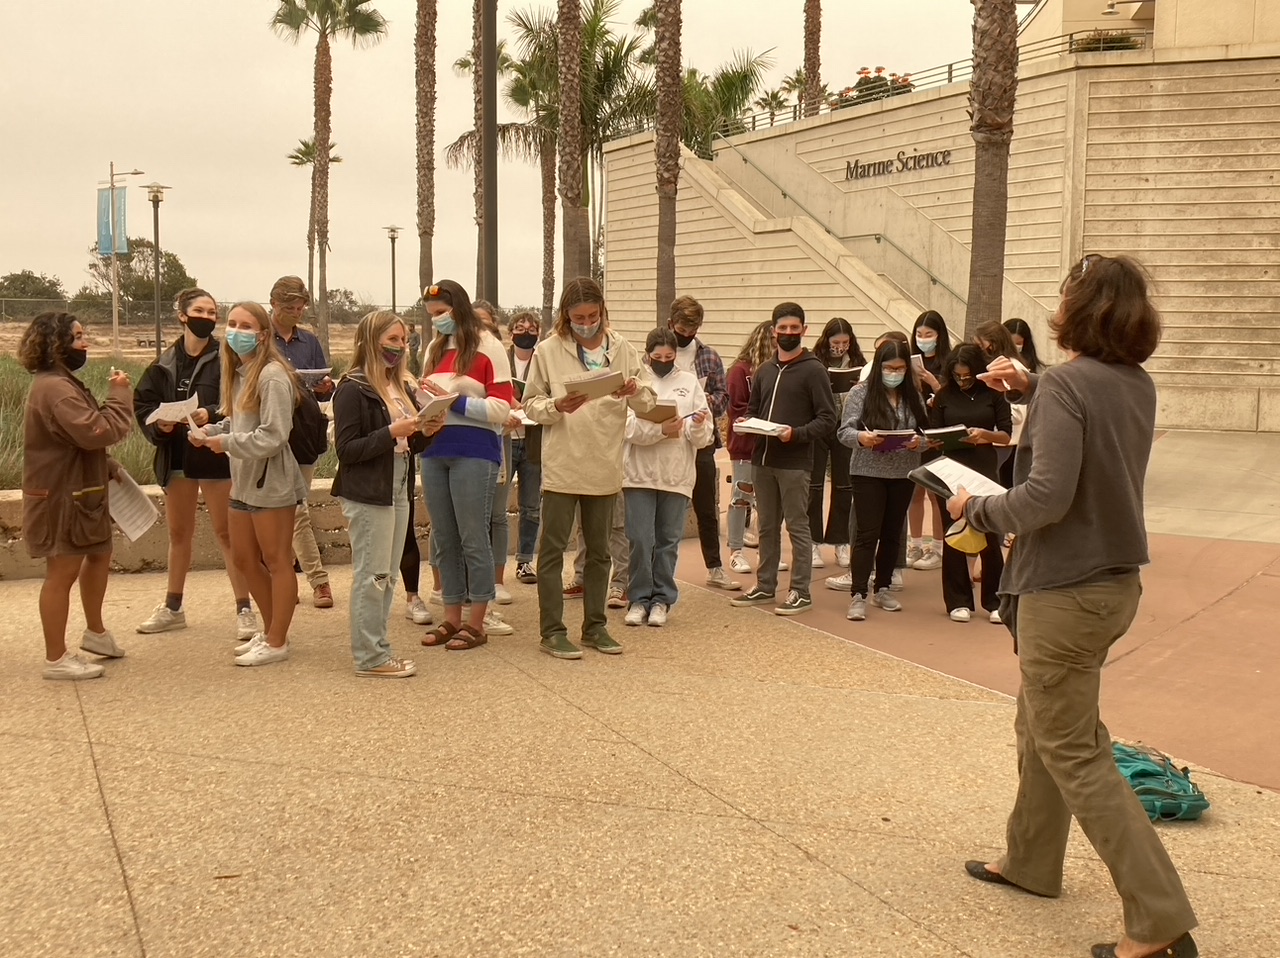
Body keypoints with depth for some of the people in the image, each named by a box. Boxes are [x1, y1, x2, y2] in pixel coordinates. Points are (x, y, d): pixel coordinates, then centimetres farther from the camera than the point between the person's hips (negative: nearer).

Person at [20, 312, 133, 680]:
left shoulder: (60, 382, 14)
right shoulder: (54, 388, -23)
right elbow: (96, 431, -30)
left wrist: (107, 468, 11)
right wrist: (120, 394, -18)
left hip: (77, 491, 11)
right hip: (60, 497, -11)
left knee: (99, 555, 21)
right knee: (62, 572, -3)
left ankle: (95, 632, 37)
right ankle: (56, 659, 6)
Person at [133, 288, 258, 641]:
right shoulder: (165, 363, 5)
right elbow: (142, 402, 7)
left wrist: (211, 415, -30)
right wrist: (157, 422, -11)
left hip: (216, 457, -5)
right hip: (177, 457, 5)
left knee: (226, 533, -1)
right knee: (178, 533, 17)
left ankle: (244, 610, 6)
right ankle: (173, 607, 30)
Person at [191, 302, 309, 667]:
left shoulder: (273, 376, -18)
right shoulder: (238, 372, 9)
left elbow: (273, 437, -22)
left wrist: (226, 442, -17)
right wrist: (209, 431, -1)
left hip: (271, 481, -9)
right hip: (243, 480, 9)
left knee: (276, 561, 3)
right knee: (244, 559, 16)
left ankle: (277, 642, 13)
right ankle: (271, 630, 31)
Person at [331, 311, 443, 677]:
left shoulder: (403, 386, 13)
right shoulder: (353, 389, -11)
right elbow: (347, 448, -15)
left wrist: (426, 431, -1)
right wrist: (392, 432, -22)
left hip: (398, 492, 8)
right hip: (367, 495, -8)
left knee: (387, 576, 12)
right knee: (371, 576, -4)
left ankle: (377, 649, 20)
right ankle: (370, 656, 3)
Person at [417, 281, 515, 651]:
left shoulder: (487, 347, -4)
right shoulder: (434, 349, 14)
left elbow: (502, 408, -9)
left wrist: (454, 401, -13)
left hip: (474, 451, -6)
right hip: (435, 451, 6)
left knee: (473, 538, 0)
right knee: (443, 539, 10)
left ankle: (476, 622, 9)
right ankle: (451, 618, 20)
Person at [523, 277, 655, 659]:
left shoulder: (621, 349, 4)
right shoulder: (548, 350, -3)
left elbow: (647, 403, 4)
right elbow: (531, 403, -2)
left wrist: (635, 391, -18)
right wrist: (556, 407, -22)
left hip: (605, 467, 3)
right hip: (561, 466, -3)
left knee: (599, 550, 13)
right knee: (552, 549, 0)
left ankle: (594, 626, 24)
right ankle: (552, 631, 8)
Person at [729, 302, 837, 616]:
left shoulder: (813, 370, -4)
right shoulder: (764, 371, 15)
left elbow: (827, 418, -8)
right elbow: (752, 410, 23)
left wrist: (796, 434, -22)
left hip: (794, 463, -6)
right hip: (762, 460, 6)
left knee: (797, 526, -1)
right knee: (767, 526, 13)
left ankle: (800, 592, 5)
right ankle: (765, 586, 22)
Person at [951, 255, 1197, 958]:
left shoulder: (1066, 384, -20)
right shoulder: (1137, 384, 6)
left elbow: (1046, 496, -27)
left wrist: (976, 509, -11)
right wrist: (1030, 390, 14)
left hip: (1064, 593, -9)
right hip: (1116, 580, 9)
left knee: (1075, 755, -1)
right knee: (1040, 729, 23)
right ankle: (1030, 863, 37)